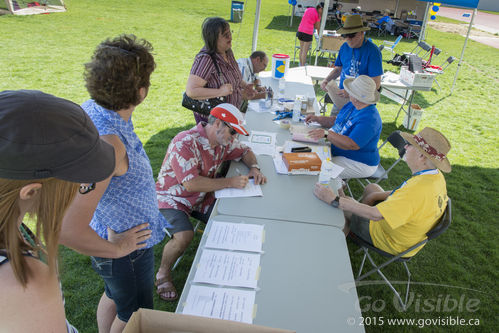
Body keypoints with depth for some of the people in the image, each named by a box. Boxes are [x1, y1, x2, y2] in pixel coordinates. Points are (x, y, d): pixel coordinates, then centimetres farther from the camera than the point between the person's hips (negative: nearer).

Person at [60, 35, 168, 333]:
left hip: (111, 230, 8)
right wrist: (115, 249, -21)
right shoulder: (108, 143, -39)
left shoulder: (91, 108, -10)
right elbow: (69, 230, -40)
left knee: (113, 296, 33)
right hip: (127, 248, -8)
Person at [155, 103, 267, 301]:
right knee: (184, 236, -30)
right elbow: (190, 183, -33)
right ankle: (163, 274, -1)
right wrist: (230, 182, -31)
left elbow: (244, 151, 15)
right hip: (172, 198, -6)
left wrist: (254, 167, -8)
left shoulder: (223, 141, -4)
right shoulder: (185, 143, -28)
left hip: (201, 198, 7)